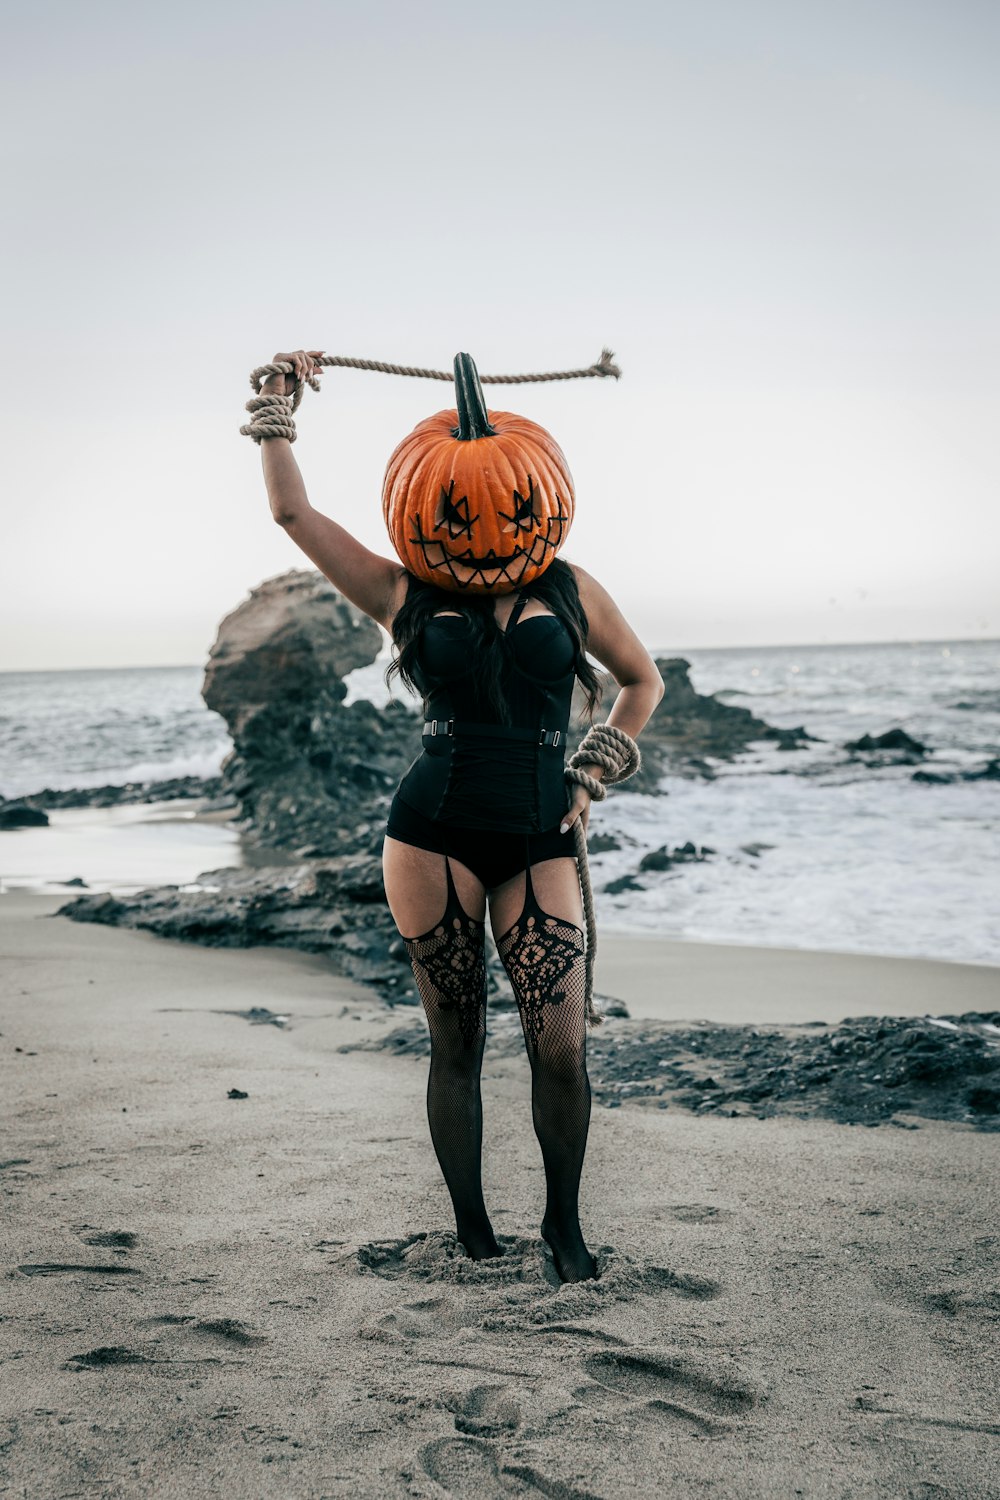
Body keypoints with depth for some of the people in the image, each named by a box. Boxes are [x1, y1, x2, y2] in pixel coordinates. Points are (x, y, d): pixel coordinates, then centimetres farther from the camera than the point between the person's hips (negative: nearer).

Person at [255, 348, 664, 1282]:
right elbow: (292, 511, 3)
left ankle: (564, 1224, 16)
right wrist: (278, 403, 6)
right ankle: (470, 1228, 21)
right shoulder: (407, 594, 6)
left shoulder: (568, 590, 8)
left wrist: (591, 779, 11)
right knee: (455, 1042, 6)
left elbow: (643, 682, 20)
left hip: (538, 845, 1)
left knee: (561, 1047, -5)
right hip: (433, 835, 0)